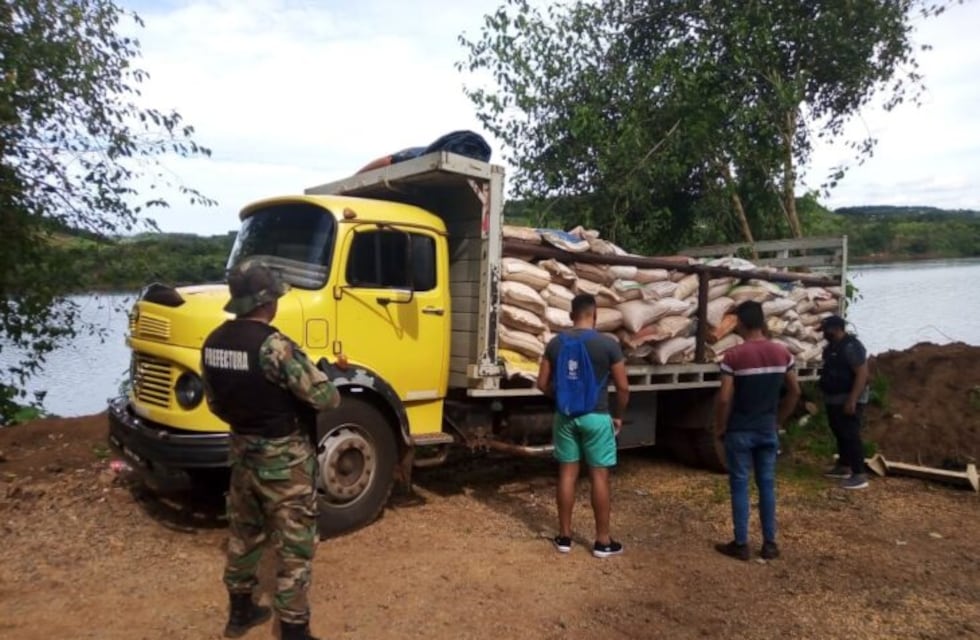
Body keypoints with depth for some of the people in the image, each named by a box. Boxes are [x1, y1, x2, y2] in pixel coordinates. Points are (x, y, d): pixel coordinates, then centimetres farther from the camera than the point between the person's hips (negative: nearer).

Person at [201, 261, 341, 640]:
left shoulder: (213, 343, 0)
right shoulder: (273, 346, -26)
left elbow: (215, 402, 11)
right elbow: (326, 398, -23)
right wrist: (328, 390, 0)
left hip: (242, 453, 8)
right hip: (284, 459, -8)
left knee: (243, 535, 23)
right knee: (295, 547, 4)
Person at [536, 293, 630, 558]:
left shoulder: (556, 343, 0)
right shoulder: (608, 344, -9)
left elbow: (543, 384, 3)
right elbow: (623, 388, -7)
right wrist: (619, 416, 8)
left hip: (565, 416, 3)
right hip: (596, 417, -3)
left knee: (567, 473, 11)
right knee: (599, 476, 5)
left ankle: (564, 536, 18)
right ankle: (603, 541, 13)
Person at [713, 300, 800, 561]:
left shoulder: (734, 356, -16)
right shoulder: (782, 353, 0)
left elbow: (724, 398, -17)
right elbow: (794, 392, 7)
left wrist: (720, 427, -3)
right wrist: (778, 420, 17)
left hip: (740, 431, -4)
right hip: (768, 430, 4)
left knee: (739, 486, 5)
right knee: (767, 484, 12)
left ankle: (741, 544, 12)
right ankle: (770, 543, 19)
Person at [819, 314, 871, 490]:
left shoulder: (851, 347, -20)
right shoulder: (832, 346, 11)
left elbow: (862, 374, -25)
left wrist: (852, 400, -29)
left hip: (848, 400, -10)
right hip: (834, 399, 10)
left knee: (851, 435, -10)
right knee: (840, 434, 16)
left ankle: (860, 475, -7)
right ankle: (844, 467, 27)